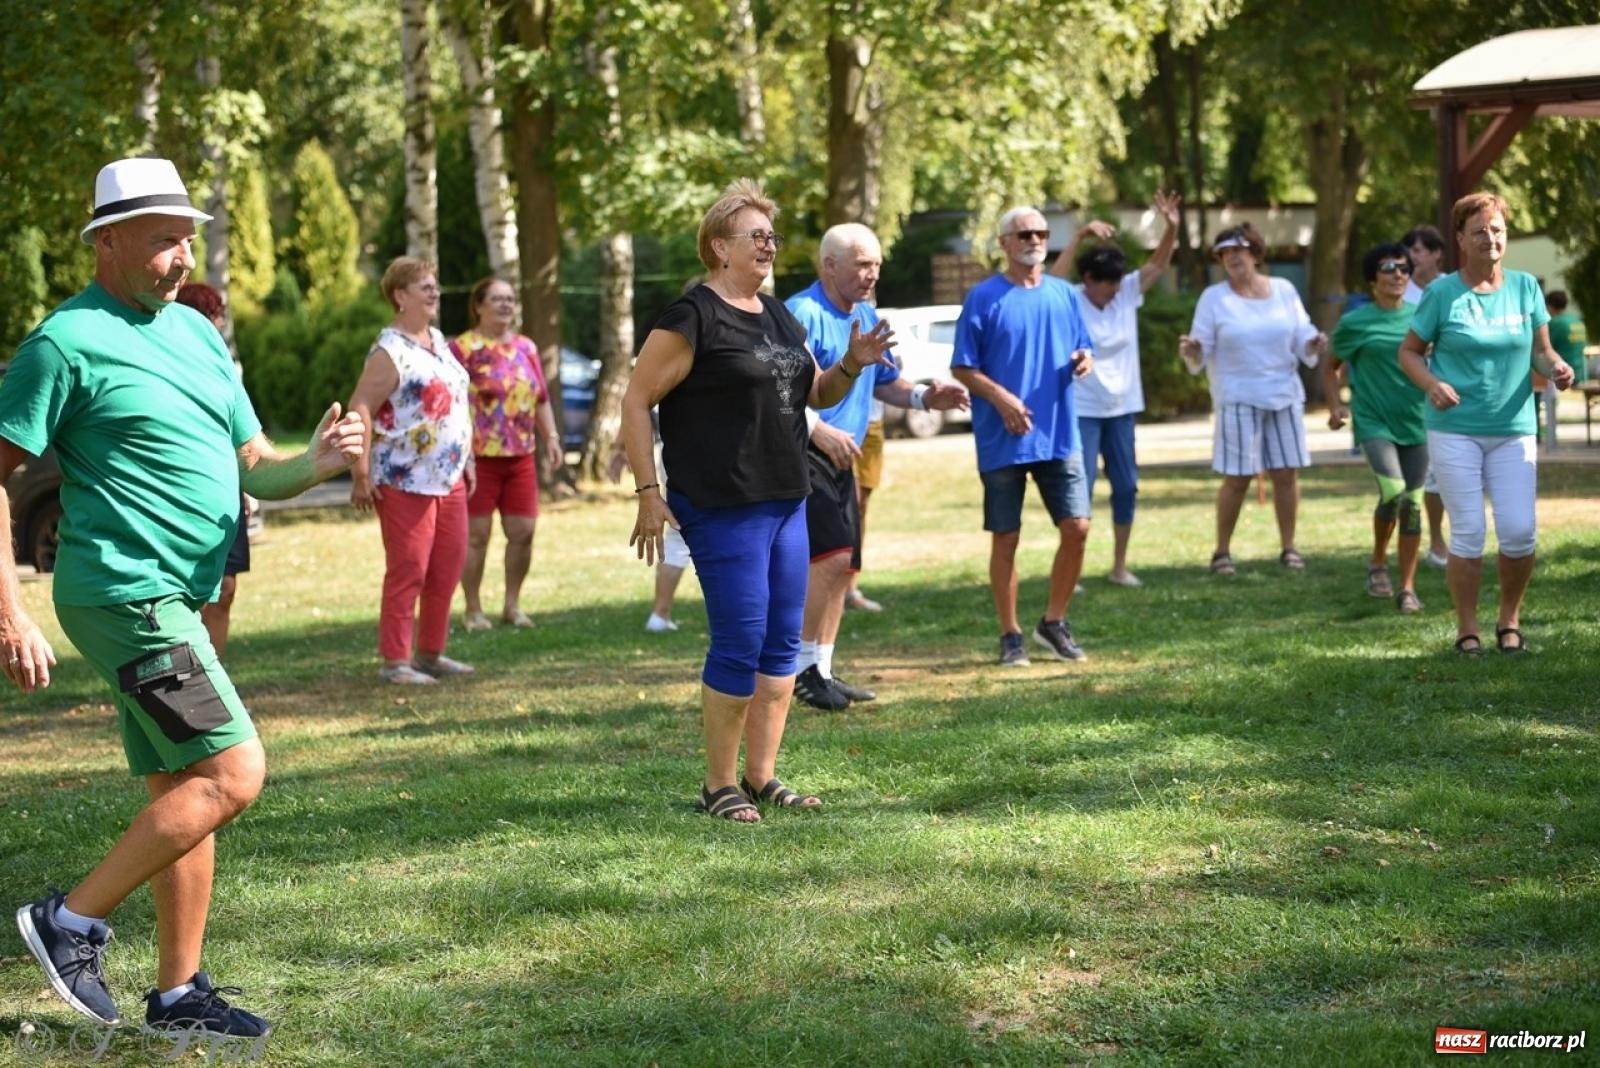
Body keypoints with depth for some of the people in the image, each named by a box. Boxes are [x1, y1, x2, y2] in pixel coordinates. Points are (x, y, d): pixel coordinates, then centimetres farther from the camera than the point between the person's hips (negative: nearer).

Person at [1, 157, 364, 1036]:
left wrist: (316, 463, -7)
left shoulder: (196, 332, 14)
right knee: (232, 774, -13)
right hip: (123, 593, -8)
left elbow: (250, 467, 16)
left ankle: (178, 991, 19)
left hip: (173, 602, 8)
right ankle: (71, 922, -4)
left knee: (182, 791, 11)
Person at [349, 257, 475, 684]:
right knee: (408, 571, -5)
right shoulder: (390, 352, -13)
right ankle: (394, 661, 1)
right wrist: (361, 476, -21)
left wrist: (466, 460, 19)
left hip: (449, 478, 8)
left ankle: (430, 653, 21)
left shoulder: (438, 341, 14)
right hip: (406, 482, -8)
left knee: (448, 567, 10)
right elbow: (359, 410, -18)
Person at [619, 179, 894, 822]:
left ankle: (761, 777, 18)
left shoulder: (777, 316, 15)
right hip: (724, 510, -8)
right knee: (740, 642, -7)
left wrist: (852, 365, 3)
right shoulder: (693, 318, -10)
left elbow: (818, 394, 24)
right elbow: (637, 401, -11)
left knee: (782, 643, 9)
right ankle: (718, 786, 4)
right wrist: (648, 493, -15)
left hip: (786, 503, 8)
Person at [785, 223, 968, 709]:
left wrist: (924, 397, 6)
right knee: (831, 555, -20)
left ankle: (821, 672, 18)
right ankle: (804, 669, -11)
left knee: (841, 567, 9)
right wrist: (817, 429, -37)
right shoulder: (803, 314, -14)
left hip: (840, 458, 9)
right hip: (801, 454, -9)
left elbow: (884, 381, 26)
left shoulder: (867, 316, 15)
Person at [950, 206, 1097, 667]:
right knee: (1005, 538, 3)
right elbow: (962, 368, -4)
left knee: (1076, 527, -2)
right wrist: (999, 396, -18)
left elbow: (1082, 349, 17)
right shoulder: (984, 297, -3)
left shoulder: (1063, 294, 10)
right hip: (1003, 440, -4)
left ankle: (1054, 621, 16)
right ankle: (1011, 635, 13)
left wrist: (1084, 360, -6)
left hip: (1060, 435, 4)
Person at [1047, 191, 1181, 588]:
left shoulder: (1127, 294, 2)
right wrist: (1080, 236, -38)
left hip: (1122, 409, 5)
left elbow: (1159, 264, -2)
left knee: (1126, 487, 7)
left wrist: (1171, 226, -20)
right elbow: (1053, 280, -31)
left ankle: (1120, 567, 18)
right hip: (1082, 409, -5)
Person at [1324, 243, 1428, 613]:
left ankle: (1407, 587, 12)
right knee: (1393, 491, -21)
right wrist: (1336, 406, -4)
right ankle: (1378, 562, 5)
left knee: (1412, 502, 2)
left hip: (1415, 421, 3)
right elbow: (1330, 367, 9)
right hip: (1374, 420, -3)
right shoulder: (1356, 323, -3)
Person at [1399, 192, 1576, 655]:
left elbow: (1541, 351, 10)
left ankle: (1510, 621, 19)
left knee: (1519, 531, -3)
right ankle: (1467, 629, 11)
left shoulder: (1525, 287, 5)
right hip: (1455, 430, -2)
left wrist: (1556, 367, -12)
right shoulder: (1442, 293, -3)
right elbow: (1409, 351, 3)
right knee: (1468, 533, -4)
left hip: (1514, 430, 2)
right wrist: (1432, 385, -15)